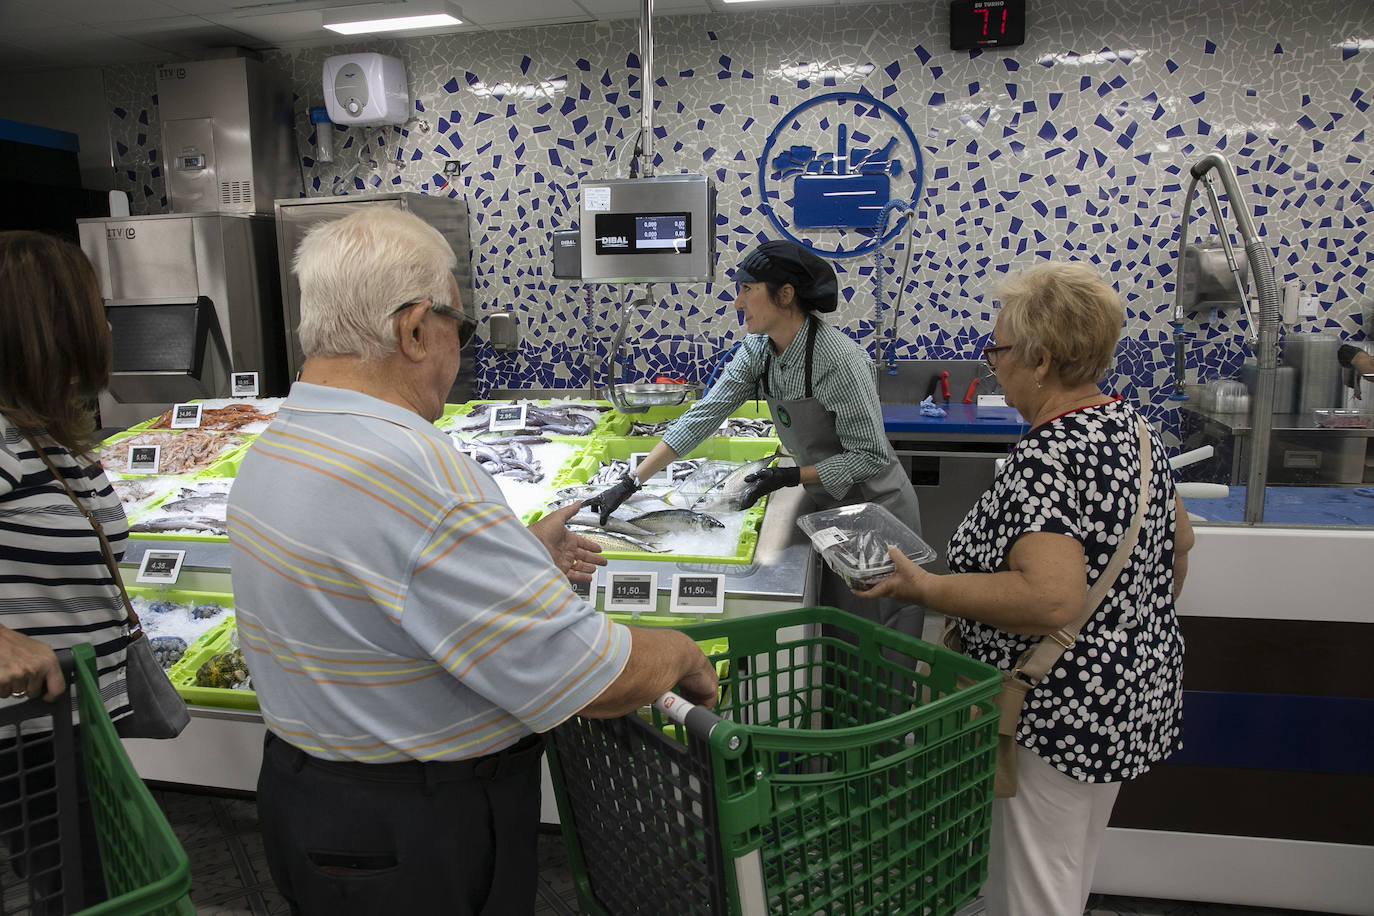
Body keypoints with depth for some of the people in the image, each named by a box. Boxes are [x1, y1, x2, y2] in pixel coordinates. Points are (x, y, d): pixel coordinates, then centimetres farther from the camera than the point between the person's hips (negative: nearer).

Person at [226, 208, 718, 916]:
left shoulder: (269, 450, 2)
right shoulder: (417, 474, -31)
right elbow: (600, 679, -29)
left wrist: (519, 555, 17)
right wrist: (683, 658, -9)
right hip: (415, 845, -9)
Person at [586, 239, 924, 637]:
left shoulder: (840, 360, -28)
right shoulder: (758, 349, -6)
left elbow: (871, 456, -24)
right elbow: (705, 414, -8)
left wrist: (790, 477, -26)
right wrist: (631, 483, -12)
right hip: (827, 504, 7)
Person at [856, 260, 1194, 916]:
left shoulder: (1045, 457, -27)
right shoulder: (1132, 426, 3)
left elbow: (1053, 599, -36)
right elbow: (1178, 539, 15)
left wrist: (925, 588, -28)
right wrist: (1146, 621, 28)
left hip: (1064, 712, -10)